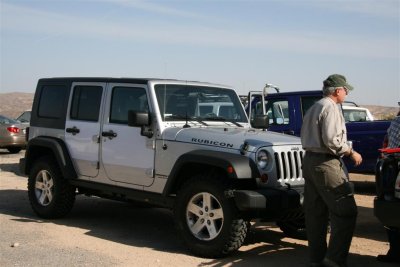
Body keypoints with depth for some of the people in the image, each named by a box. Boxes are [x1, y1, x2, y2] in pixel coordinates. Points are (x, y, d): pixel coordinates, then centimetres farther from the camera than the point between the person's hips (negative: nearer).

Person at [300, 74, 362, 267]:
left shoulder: (313, 108, 20)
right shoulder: (330, 108, -10)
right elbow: (332, 140, -20)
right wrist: (351, 153, -8)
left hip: (309, 160, 10)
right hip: (326, 164, -10)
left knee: (315, 213, 12)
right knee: (346, 212, -7)